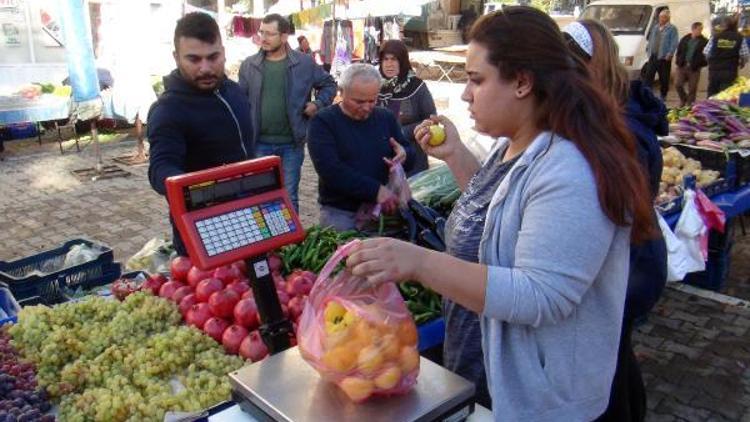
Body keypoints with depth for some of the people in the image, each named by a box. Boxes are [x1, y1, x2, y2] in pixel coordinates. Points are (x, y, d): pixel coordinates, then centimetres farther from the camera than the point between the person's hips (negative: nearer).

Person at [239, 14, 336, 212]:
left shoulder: (304, 62, -2)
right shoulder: (249, 65, 2)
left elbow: (328, 84, 13)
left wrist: (318, 103, -3)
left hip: (292, 143, -1)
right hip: (260, 143, 1)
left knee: (289, 196, 10)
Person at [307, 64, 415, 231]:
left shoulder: (386, 118, 8)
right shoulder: (323, 122, -7)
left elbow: (409, 152, 13)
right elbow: (330, 169, -20)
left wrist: (405, 155, -13)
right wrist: (375, 190, -26)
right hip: (340, 213, -4)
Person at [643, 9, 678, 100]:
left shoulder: (672, 29, -1)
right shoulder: (655, 27, 18)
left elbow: (674, 43, -9)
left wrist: (670, 53, -19)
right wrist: (648, 49, 11)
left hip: (664, 58, -5)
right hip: (653, 56, 5)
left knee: (664, 78, 3)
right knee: (648, 75, -2)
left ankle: (663, 95, 12)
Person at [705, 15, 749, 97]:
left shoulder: (714, 37, -3)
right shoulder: (739, 38, -1)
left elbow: (706, 53, -2)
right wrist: (742, 63, 20)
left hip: (714, 70, 1)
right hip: (730, 71, -1)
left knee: (712, 95, 12)